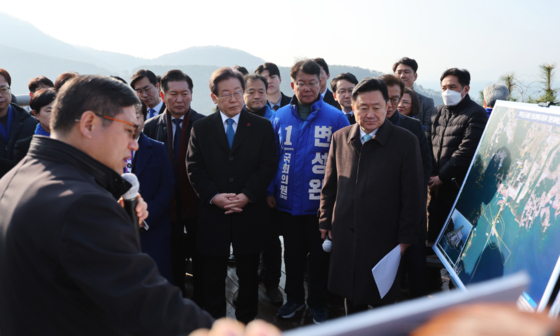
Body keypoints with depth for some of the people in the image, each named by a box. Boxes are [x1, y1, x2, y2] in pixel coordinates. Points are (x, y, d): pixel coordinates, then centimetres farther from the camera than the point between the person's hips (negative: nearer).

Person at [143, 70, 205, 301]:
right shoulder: (151, 126, 0)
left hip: (198, 202, -2)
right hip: (168, 204, 2)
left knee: (200, 257, 13)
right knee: (173, 259, 17)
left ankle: (200, 304, 30)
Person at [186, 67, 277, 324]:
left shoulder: (262, 127, 3)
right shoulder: (201, 128, 4)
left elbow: (267, 167, -4)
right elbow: (194, 169, -1)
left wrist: (247, 195, -17)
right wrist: (214, 196, -15)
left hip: (250, 214, 0)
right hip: (213, 215, 0)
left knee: (248, 275, 13)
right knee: (213, 276, 10)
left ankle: (246, 320, 30)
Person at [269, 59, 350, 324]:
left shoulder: (335, 118, -7)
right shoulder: (280, 117, 1)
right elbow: (273, 156, 6)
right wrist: (270, 191, 1)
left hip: (321, 202, -2)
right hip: (287, 202, 3)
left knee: (319, 255, 11)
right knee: (292, 253, 17)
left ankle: (317, 303, 30)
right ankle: (294, 297, 37)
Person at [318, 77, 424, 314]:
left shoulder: (406, 141, -6)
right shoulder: (340, 138, 5)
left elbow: (412, 196, -4)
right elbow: (329, 186, 12)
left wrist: (405, 239, -6)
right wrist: (325, 223, 11)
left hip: (384, 239, -3)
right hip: (345, 239, 3)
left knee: (383, 302, 9)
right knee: (352, 300, 15)